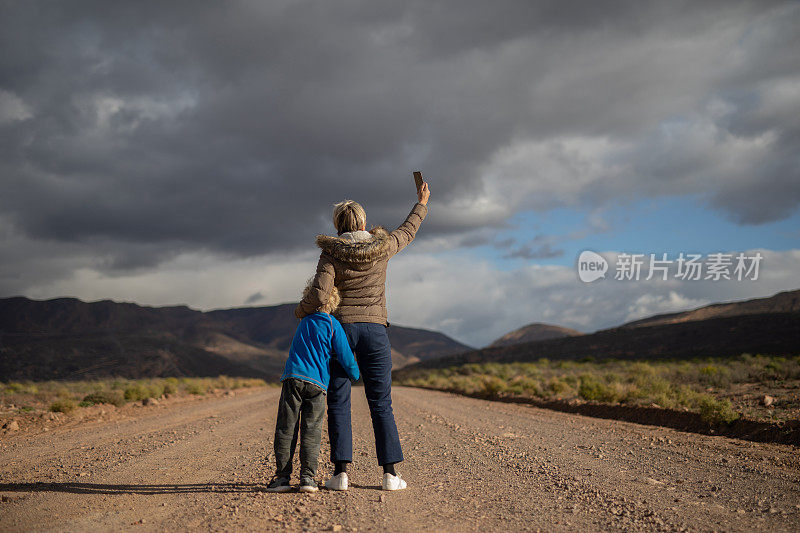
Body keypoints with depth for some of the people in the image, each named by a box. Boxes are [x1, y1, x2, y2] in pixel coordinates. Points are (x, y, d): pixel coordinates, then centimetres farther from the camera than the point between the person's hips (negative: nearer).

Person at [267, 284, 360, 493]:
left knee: (286, 429, 3)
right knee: (311, 430, 3)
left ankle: (282, 476, 0)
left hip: (293, 377, 2)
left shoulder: (304, 320, 17)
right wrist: (355, 374, 16)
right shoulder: (333, 325, 3)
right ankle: (307, 476, -4)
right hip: (318, 382, -2)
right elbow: (345, 356, -2)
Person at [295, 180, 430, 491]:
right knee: (381, 403, 5)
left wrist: (301, 311, 4)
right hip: (374, 329, 2)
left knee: (338, 403, 4)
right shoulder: (381, 246, 1)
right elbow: (407, 233, 20)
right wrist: (421, 204, 34)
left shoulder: (331, 253, -6)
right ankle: (390, 473, 1)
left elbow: (320, 294, -17)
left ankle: (341, 472, -3)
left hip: (338, 327, -1)